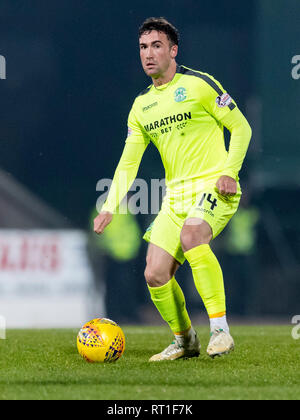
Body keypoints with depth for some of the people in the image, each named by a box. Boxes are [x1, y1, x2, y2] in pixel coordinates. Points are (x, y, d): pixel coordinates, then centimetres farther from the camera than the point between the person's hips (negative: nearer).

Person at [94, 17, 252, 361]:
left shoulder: (199, 85, -3)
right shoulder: (141, 106, 14)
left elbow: (241, 128, 0)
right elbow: (128, 162, 13)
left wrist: (229, 172, -12)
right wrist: (110, 207, 0)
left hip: (213, 188, -6)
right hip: (176, 195, 6)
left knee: (191, 234, -36)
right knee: (155, 274, -5)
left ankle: (220, 330, -33)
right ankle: (184, 341, 18)